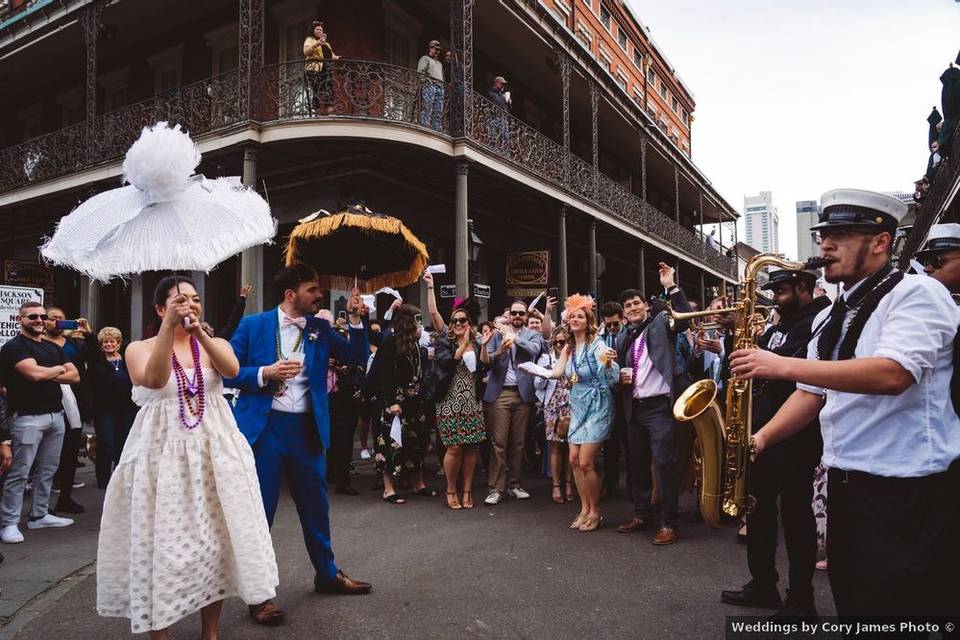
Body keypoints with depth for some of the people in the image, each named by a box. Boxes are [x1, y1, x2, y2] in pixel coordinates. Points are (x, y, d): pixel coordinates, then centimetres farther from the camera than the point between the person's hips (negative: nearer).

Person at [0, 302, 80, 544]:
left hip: (56, 415, 7)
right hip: (28, 417, -7)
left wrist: (48, 375, -6)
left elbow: (75, 376, 10)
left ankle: (39, 515, 23)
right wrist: (59, 369, -1)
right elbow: (35, 373, -20)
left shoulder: (53, 348, 16)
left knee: (48, 469, 13)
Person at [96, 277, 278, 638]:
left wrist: (199, 333, -27)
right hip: (163, 452, -2)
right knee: (162, 542, 2)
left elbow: (232, 370, -16)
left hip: (213, 450, 2)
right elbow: (155, 379, -21)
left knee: (215, 540, 8)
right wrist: (169, 326, -25)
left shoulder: (215, 344, 6)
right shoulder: (139, 349, 0)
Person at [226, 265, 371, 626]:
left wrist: (355, 320, -7)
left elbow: (358, 358, 5)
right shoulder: (253, 325, -4)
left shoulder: (319, 328, 6)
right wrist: (265, 373, -19)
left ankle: (327, 574, 35)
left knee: (316, 505, 16)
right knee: (259, 511, 5)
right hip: (264, 428, -4)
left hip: (307, 428, 4)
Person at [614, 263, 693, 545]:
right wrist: (620, 376, 2)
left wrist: (671, 286, -22)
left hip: (661, 406, -6)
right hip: (634, 408, 7)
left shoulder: (660, 323, 2)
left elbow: (685, 318, -17)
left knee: (665, 463, -7)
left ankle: (669, 524, 2)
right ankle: (641, 515, 28)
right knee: (638, 463, 14)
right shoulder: (622, 338, 16)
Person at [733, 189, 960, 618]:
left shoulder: (916, 293, -11)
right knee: (853, 605, 18)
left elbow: (892, 374, -27)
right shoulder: (830, 318, 13)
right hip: (846, 485, 8)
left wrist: (782, 365, -27)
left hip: (909, 491, -8)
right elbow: (814, 392, 14)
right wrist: (761, 438, 0)